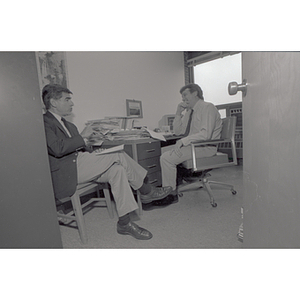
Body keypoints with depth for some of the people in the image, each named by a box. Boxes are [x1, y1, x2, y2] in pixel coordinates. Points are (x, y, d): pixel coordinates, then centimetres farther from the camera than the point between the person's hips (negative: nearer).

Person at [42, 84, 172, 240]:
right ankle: (146, 191, -3)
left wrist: (84, 141, -1)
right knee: (119, 156, -19)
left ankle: (125, 222, -9)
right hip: (64, 172, -9)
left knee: (116, 169, -16)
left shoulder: (67, 124, 22)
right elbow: (58, 149, -22)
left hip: (79, 163, 9)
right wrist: (82, 137, -14)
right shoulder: (44, 123, -7)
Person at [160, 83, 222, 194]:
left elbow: (205, 134, -23)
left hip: (206, 147, -9)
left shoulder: (208, 107, -10)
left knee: (166, 158, -19)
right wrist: (179, 113, 2)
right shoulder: (189, 111, 15)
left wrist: (183, 141, -26)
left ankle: (170, 192, -4)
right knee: (163, 151, 4)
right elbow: (177, 132, 14)